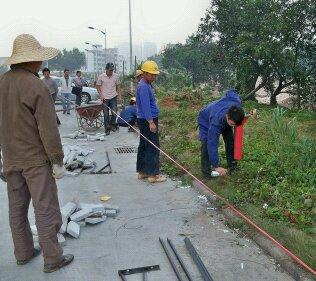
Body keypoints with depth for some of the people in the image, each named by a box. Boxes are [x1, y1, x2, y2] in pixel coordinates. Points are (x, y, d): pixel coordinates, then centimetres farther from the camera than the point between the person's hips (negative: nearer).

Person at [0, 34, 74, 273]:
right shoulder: (36, 86, -19)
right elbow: (48, 129, -19)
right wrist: (57, 161, -12)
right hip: (35, 159, -7)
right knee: (45, 209, 3)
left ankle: (24, 253, 31)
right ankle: (52, 259, 14)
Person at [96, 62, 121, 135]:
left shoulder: (116, 76, 1)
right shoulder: (101, 77, -5)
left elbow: (118, 85, 12)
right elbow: (98, 86, 3)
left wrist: (119, 95, 4)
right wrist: (101, 95, -7)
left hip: (113, 97, 1)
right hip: (105, 98, -1)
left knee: (114, 112, -5)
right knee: (106, 114, 4)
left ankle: (112, 124, 21)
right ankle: (107, 129, 15)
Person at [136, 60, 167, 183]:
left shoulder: (147, 85, 15)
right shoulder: (143, 87, -17)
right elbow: (145, 106, -23)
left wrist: (154, 120, 21)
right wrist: (151, 122, -27)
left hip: (147, 120, 10)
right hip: (147, 121, -10)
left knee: (144, 146, 13)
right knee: (153, 148, -7)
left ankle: (142, 171, 21)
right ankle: (153, 174, -2)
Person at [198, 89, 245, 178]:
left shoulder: (236, 102, -36)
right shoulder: (216, 122, -48)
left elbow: (231, 92, -11)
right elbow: (213, 145, -46)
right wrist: (216, 166, -46)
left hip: (224, 120, 6)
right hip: (206, 121, -6)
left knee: (230, 140, 5)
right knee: (207, 144, -21)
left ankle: (232, 165, 24)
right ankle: (206, 172, -9)